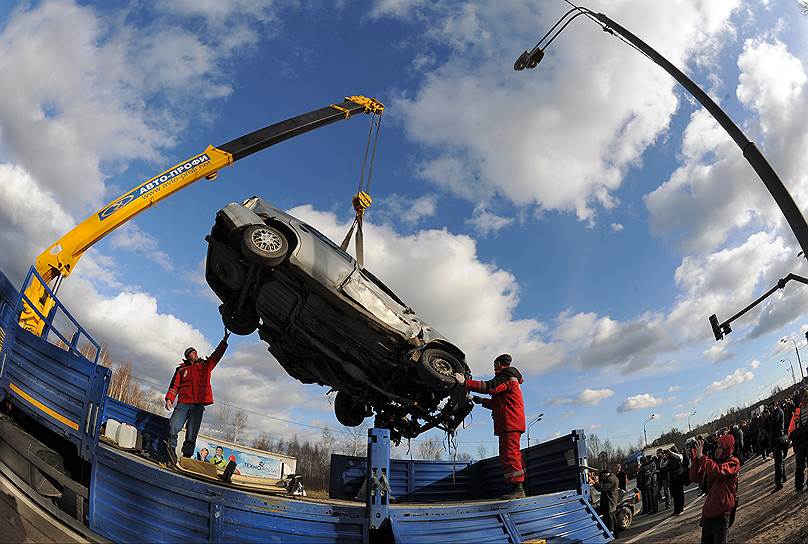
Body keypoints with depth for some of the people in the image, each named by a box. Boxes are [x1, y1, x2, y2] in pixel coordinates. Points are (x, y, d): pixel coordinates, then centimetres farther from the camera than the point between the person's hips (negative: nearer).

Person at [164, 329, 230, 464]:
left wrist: (224, 340, 7)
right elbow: (174, 386, 8)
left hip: (198, 406, 1)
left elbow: (217, 355, 14)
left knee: (192, 435, -4)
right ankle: (171, 449, -13)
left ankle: (186, 457, -4)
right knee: (173, 427, -21)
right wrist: (169, 398, -8)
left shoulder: (205, 365, 18)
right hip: (183, 403, 0)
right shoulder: (181, 370, 14)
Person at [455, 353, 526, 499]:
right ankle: (519, 488, 11)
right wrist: (482, 401, 26)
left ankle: (517, 488, -16)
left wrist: (465, 382, -23)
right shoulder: (510, 378, 28)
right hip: (511, 423, 11)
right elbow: (498, 404, 30)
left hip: (509, 422, -11)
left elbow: (489, 387, -21)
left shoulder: (506, 375, -4)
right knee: (513, 454, 10)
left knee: (509, 454, -13)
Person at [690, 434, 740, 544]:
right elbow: (694, 477, 9)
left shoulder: (733, 462, -3)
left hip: (722, 512, -6)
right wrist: (696, 457, -2)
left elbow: (718, 471, -25)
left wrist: (701, 456, -21)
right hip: (708, 511, 6)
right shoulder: (713, 462, 15)